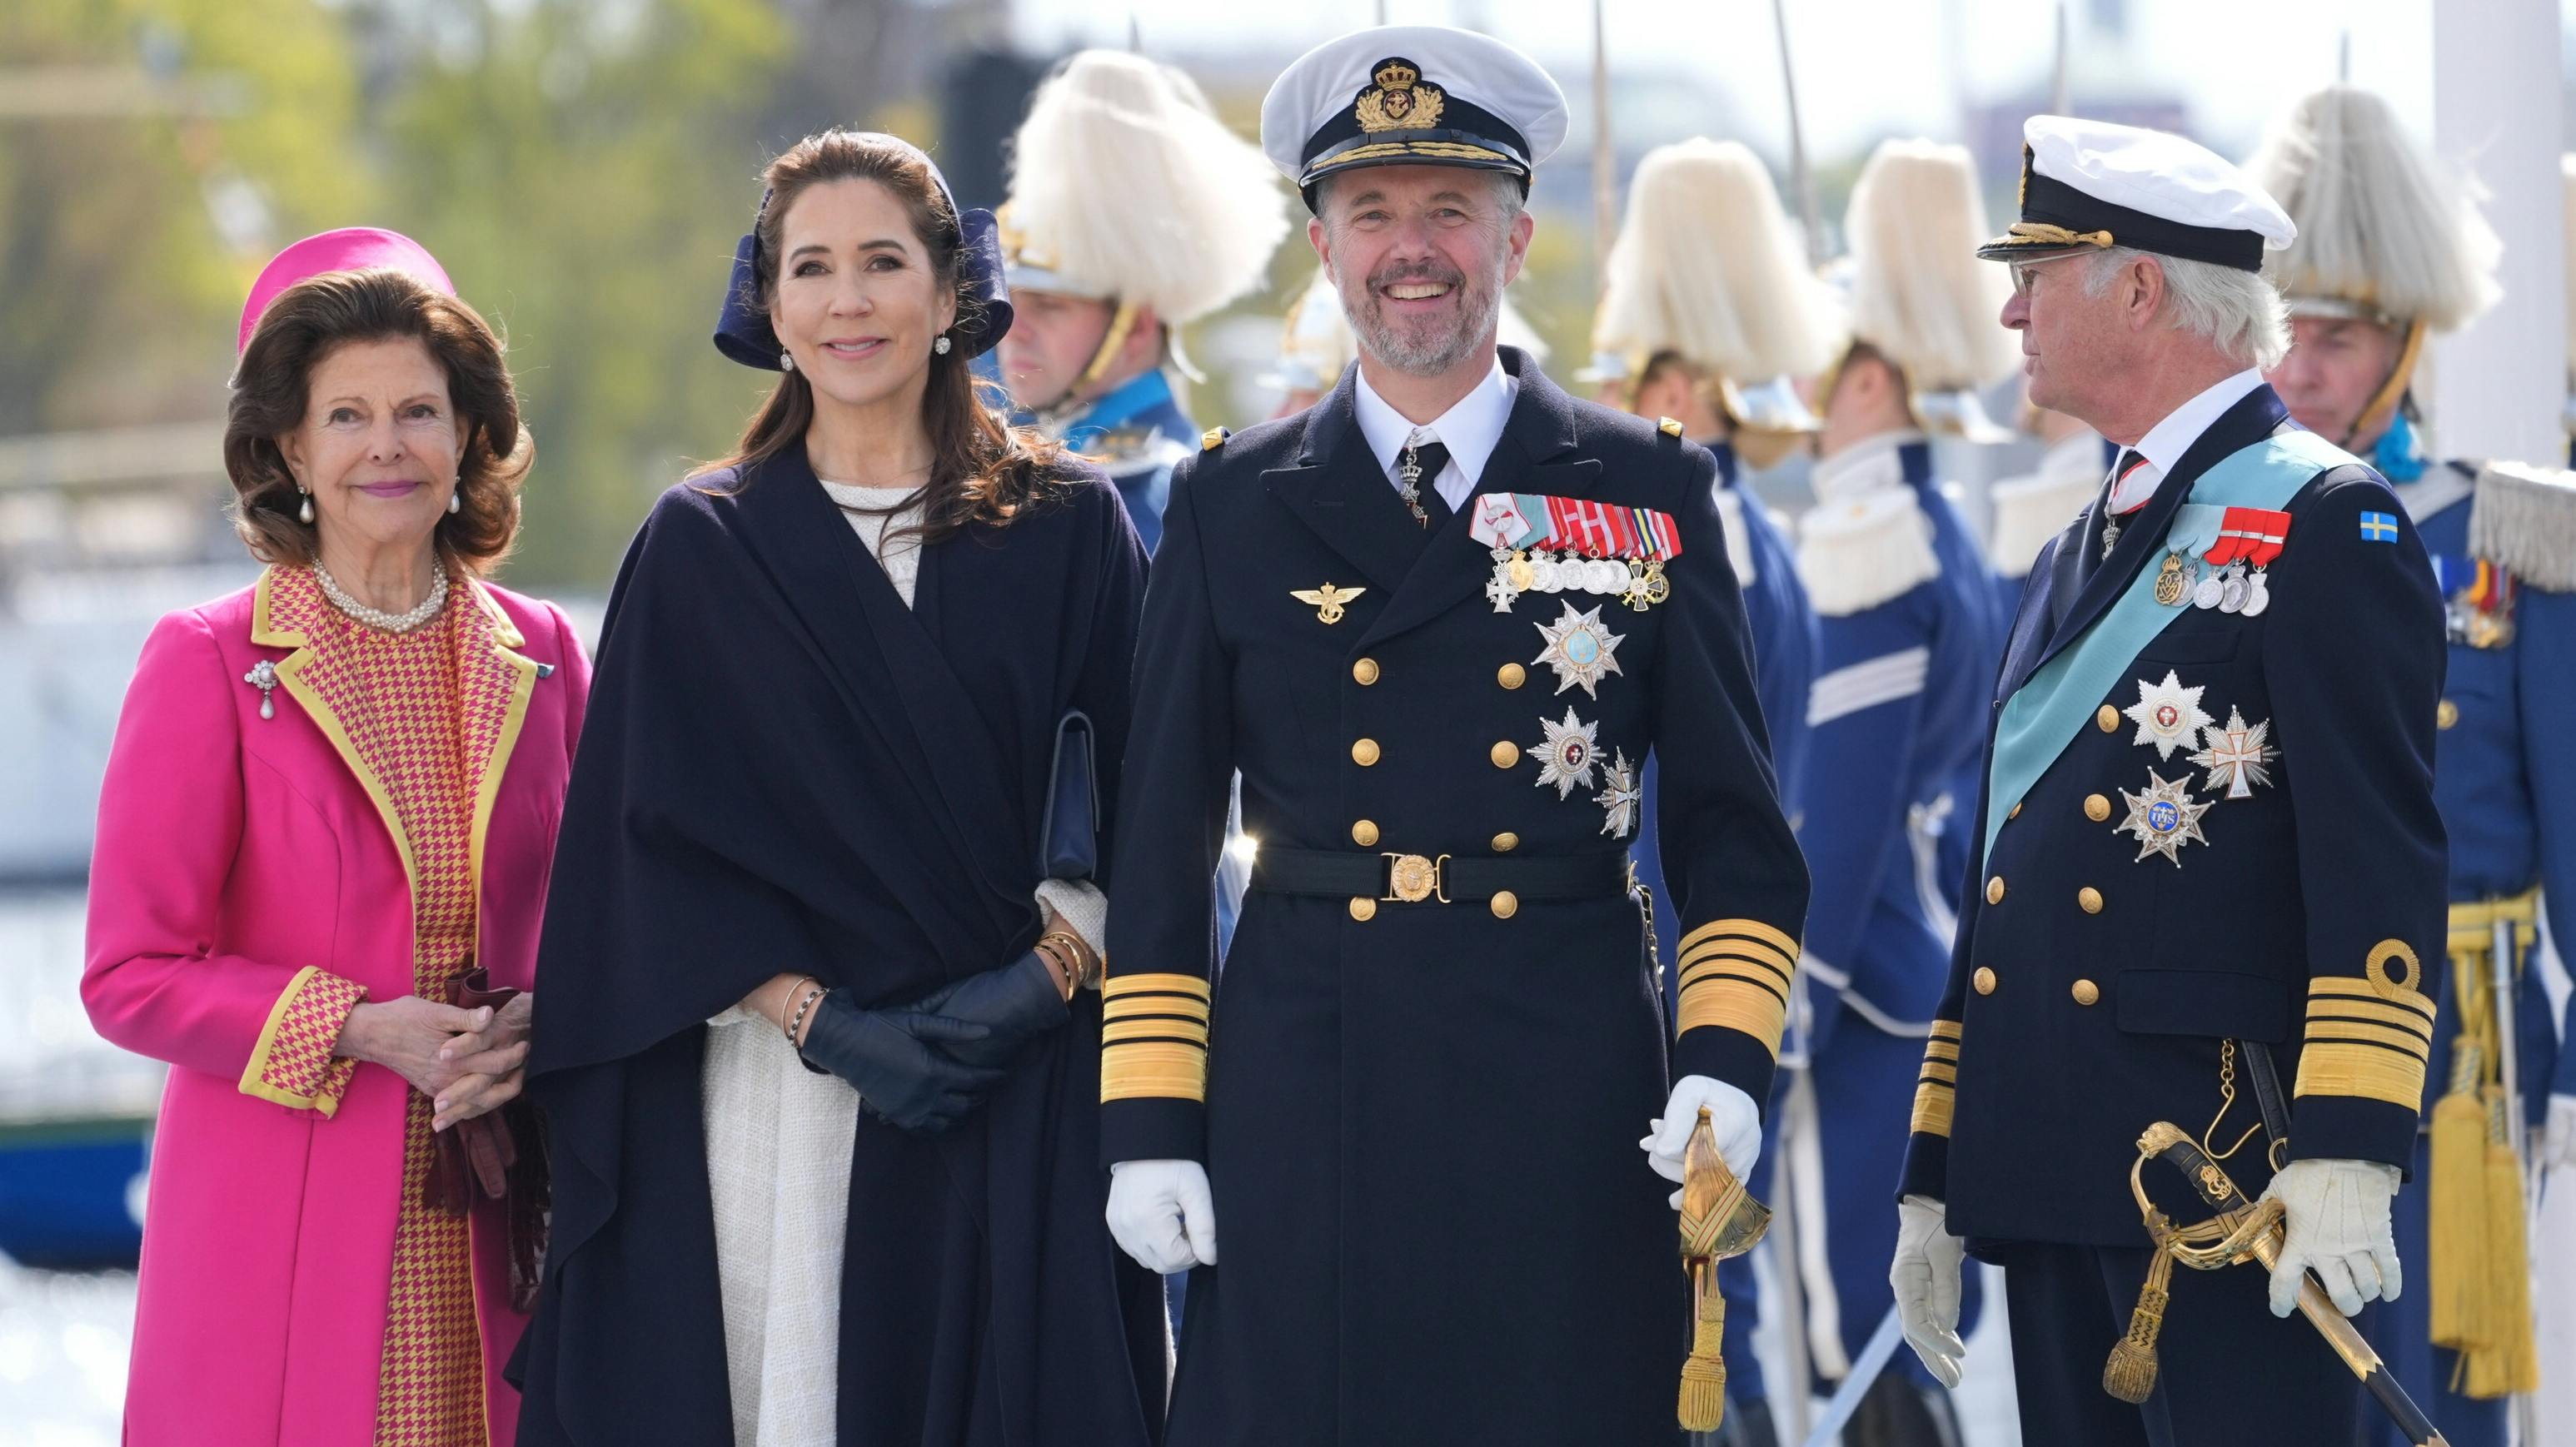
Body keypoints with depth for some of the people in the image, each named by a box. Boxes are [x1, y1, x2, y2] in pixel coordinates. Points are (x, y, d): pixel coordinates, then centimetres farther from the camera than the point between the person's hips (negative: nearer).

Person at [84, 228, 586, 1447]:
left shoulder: (536, 655, 9)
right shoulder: (208, 662, -3)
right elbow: (133, 973, -5)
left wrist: (535, 1028, -5)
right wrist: (357, 1030, -16)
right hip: (285, 1241, -3)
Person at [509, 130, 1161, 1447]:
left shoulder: (1066, 529, 8)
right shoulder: (701, 547, 7)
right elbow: (654, 835, 1)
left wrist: (1044, 979, -12)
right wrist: (822, 1019, -11)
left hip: (1025, 1085, 0)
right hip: (777, 1091, 0)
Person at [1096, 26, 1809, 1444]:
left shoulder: (1649, 492, 8)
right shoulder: (1233, 508, 8)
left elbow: (1728, 820, 7)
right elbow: (1159, 846, 7)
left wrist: (1727, 1053, -6)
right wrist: (1149, 1119, 1)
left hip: (1567, 1112, 0)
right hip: (1299, 1102, 0)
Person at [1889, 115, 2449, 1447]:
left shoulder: (2324, 524, -5)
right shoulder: (2077, 559, 21)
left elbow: (2380, 855, -14)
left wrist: (2346, 1151, -22)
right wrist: (1934, 1177, 20)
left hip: (2229, 1173, -8)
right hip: (2051, 1184, 8)